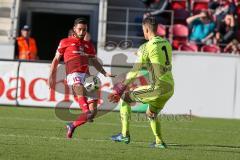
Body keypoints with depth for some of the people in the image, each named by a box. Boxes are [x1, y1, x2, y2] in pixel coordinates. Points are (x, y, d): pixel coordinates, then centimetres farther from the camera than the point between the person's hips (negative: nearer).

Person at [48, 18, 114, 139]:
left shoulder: (89, 45, 26)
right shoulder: (65, 42, 14)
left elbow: (94, 62, 26)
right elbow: (56, 60, 16)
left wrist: (104, 73, 9)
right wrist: (52, 77, 8)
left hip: (86, 75, 5)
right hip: (73, 74, -5)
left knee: (93, 110, -5)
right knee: (79, 86, -43)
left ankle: (72, 126, 14)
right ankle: (86, 111, -63)